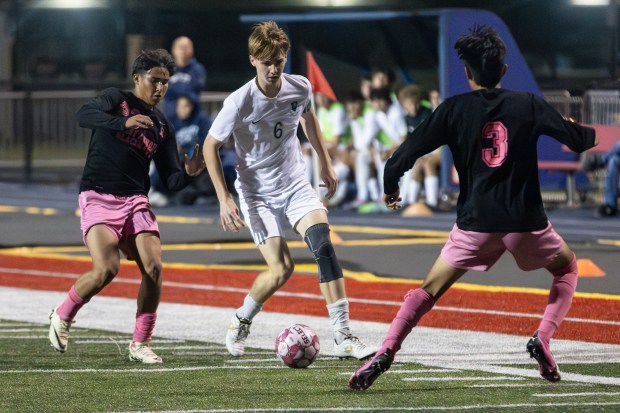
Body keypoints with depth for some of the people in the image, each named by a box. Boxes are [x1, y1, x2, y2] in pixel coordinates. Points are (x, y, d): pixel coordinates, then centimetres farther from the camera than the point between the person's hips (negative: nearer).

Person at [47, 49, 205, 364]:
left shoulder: (162, 127, 15)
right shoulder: (116, 99, 3)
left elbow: (171, 181, 11)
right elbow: (84, 115, -19)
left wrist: (188, 173, -12)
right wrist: (123, 122, -34)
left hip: (135, 202, 5)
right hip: (98, 197, -5)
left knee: (153, 267, -13)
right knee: (106, 270, -21)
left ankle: (140, 344, 0)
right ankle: (62, 316, 8)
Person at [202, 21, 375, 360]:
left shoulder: (300, 88, -8)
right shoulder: (239, 102, -20)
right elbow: (210, 146, -8)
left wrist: (325, 164, 22)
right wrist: (224, 199, -12)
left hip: (296, 186, 3)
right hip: (257, 194, -3)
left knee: (322, 242, -21)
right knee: (281, 269, -15)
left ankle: (343, 338, -21)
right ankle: (241, 321, 17)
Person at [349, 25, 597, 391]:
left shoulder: (454, 109, 0)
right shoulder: (528, 104, 2)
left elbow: (407, 153, -3)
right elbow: (578, 139, 4)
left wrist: (390, 188, 16)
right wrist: (595, 134, 29)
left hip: (476, 222, 0)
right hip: (526, 220, 0)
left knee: (430, 290, 11)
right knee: (567, 268, 26)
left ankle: (385, 353, -9)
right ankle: (543, 339, 4)